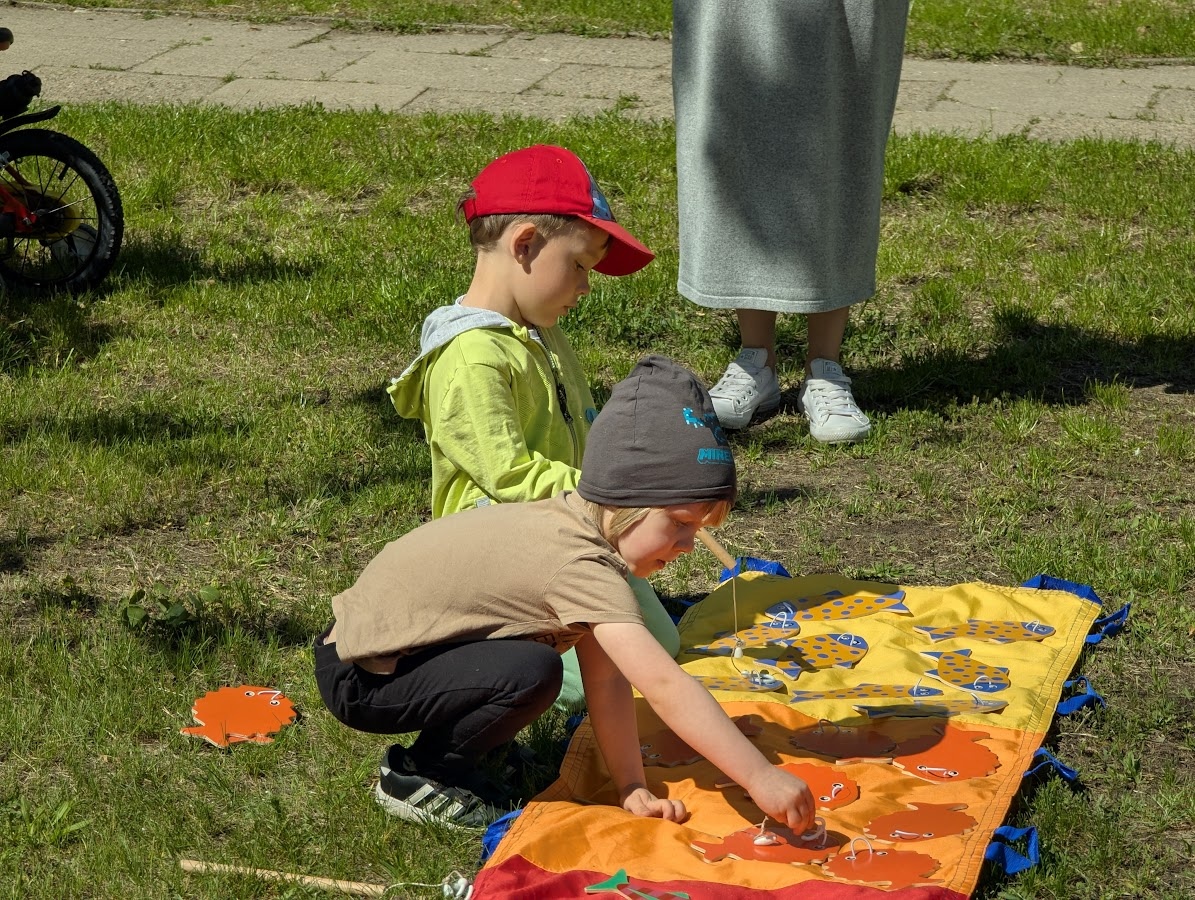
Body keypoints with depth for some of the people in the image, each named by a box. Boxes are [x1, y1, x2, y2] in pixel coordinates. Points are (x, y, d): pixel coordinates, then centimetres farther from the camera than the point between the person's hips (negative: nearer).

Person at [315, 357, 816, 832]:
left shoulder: (570, 526, 2)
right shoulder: (580, 567, -26)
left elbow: (606, 680, 1)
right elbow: (664, 685, -32)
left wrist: (633, 789, -3)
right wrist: (759, 777, -31)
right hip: (358, 678, -9)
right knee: (532, 671, -25)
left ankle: (458, 743, 17)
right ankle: (416, 777, -4)